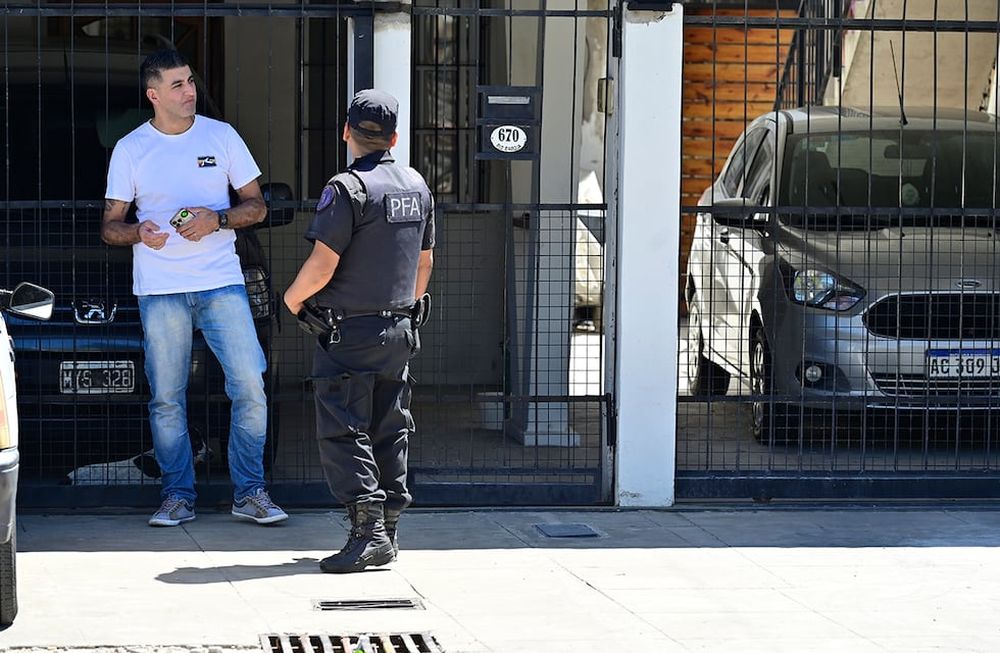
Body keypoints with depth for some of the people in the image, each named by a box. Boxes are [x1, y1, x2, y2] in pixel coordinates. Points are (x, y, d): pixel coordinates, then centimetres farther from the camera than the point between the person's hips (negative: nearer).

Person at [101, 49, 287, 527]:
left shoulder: (221, 137, 6)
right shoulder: (130, 149, 5)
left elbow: (256, 206, 9)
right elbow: (109, 226, 7)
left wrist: (216, 219, -11)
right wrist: (138, 232, -15)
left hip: (221, 282, 0)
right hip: (160, 289, 0)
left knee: (250, 386, -8)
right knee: (166, 398, 2)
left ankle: (249, 492, 4)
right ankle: (177, 496, 13)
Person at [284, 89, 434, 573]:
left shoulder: (348, 188, -15)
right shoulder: (417, 186, 9)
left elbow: (323, 265, -18)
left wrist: (293, 297, 1)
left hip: (350, 333, -7)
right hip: (400, 330, 7)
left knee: (342, 431, -4)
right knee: (390, 430, 12)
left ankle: (368, 530, -12)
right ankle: (388, 530, 15)